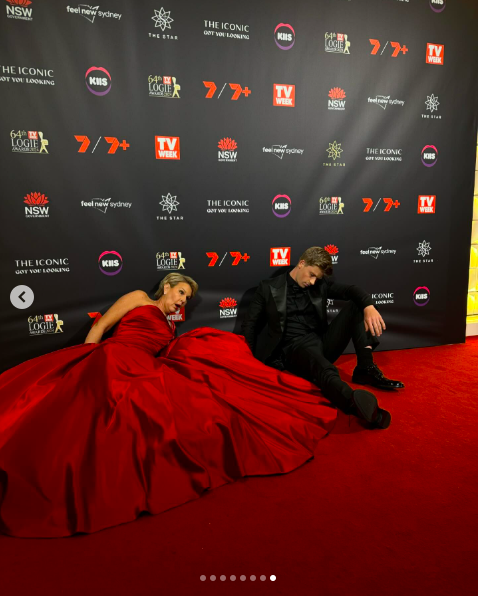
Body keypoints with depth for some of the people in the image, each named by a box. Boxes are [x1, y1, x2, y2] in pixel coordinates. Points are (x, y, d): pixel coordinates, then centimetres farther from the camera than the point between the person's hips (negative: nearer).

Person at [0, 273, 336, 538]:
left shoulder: (170, 329, 33)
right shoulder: (140, 299, 17)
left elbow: (176, 356, 19)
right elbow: (100, 327, 10)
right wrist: (84, 363, -1)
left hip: (146, 370, 5)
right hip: (113, 359, -5)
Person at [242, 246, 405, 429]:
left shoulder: (321, 284, 12)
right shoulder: (268, 288, 3)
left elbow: (350, 291, -3)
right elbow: (250, 325, 5)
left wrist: (369, 306, -26)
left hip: (322, 342, 5)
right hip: (295, 347, -5)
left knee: (357, 304, -8)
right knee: (323, 366, -41)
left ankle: (365, 368, -20)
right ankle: (356, 403, -73)